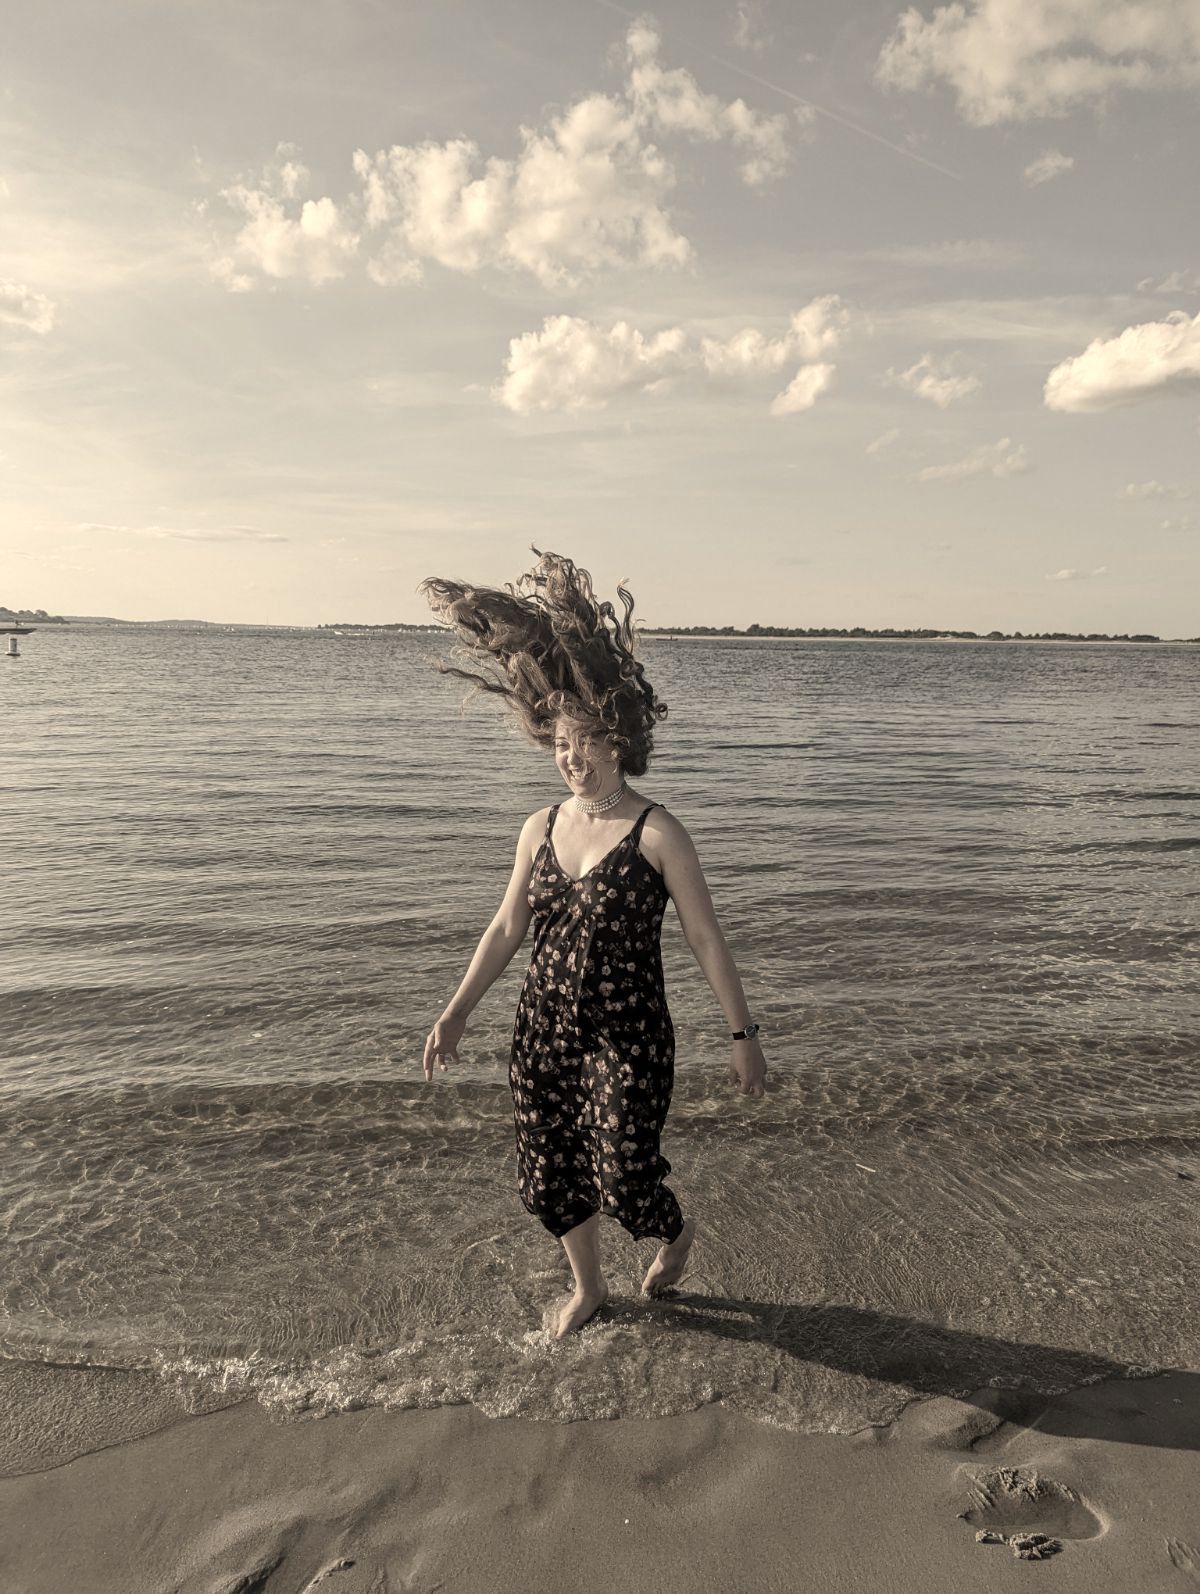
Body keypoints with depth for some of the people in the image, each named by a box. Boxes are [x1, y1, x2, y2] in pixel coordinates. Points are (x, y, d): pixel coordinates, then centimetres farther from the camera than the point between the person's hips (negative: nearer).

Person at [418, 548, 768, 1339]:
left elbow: (707, 939, -10)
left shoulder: (657, 833, -13)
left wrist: (744, 1035, -9)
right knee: (549, 1176, 14)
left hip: (628, 1036, -5)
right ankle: (588, 1287, 42)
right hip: (545, 1028, 5)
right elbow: (506, 929, 11)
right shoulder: (541, 828, 2)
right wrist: (456, 1012, 12)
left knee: (626, 1180, -1)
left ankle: (678, 1232, 37)